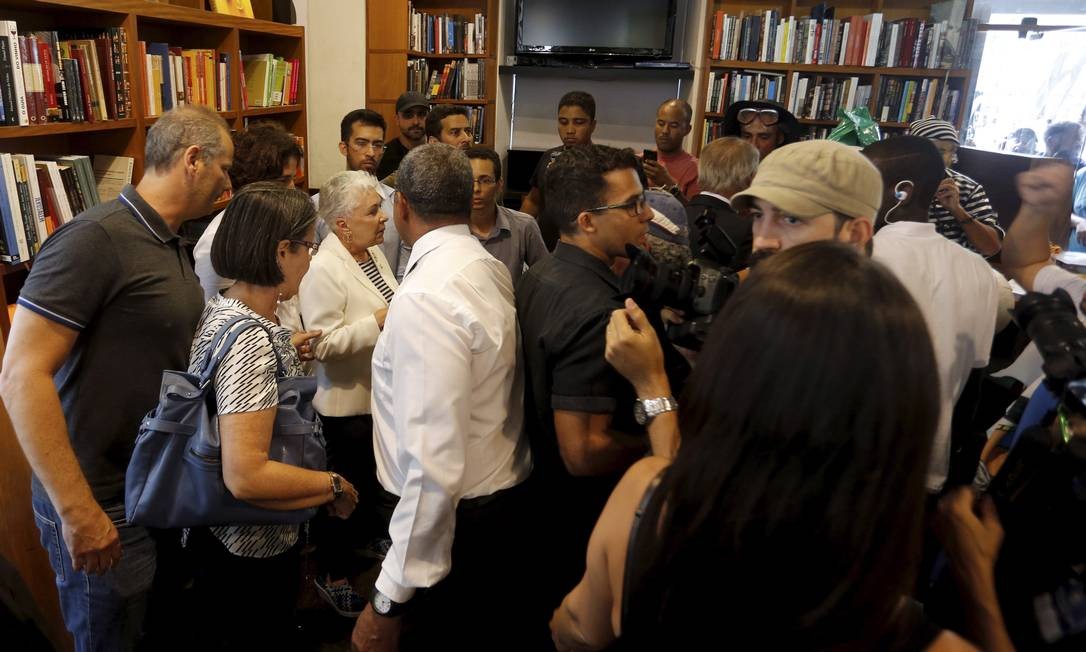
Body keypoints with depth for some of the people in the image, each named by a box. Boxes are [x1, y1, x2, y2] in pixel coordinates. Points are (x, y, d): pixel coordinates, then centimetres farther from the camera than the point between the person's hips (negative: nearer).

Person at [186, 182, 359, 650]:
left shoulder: (221, 309, 0)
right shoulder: (249, 339, -29)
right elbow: (245, 477, -33)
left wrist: (286, 352, 14)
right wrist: (333, 486, -20)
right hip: (251, 549, -9)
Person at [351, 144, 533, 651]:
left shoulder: (425, 296, -24)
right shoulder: (493, 271, 0)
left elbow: (434, 461, -28)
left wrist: (390, 600, -21)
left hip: (451, 520, -8)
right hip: (508, 500, 8)